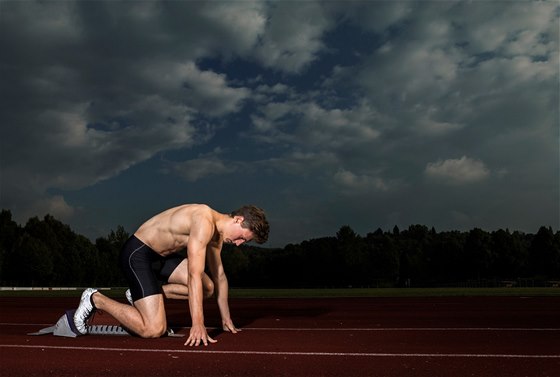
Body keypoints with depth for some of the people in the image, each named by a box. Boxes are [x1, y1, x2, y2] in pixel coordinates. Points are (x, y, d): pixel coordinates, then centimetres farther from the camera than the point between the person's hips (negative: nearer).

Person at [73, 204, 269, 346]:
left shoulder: (217, 234, 6)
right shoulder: (204, 221, -26)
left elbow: (219, 276, 14)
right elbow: (194, 275, -31)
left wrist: (226, 319, 17)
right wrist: (198, 325, -31)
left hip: (161, 255, 10)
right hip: (137, 253, -10)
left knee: (207, 288, 4)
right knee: (154, 330, -17)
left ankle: (142, 295, 11)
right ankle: (95, 299, 1)